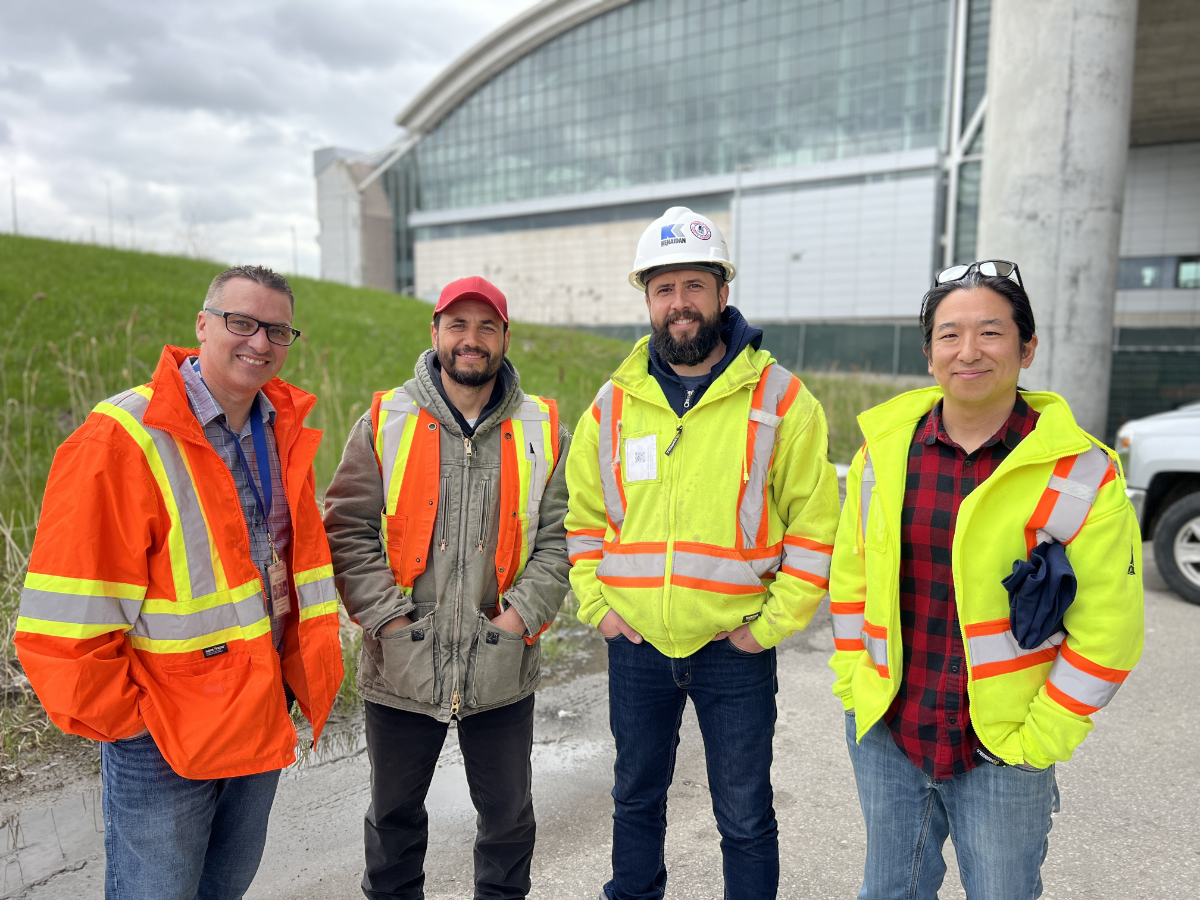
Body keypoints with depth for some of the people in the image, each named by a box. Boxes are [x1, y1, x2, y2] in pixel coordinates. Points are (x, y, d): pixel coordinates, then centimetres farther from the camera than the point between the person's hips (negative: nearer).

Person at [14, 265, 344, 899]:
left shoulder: (284, 433, 3)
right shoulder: (122, 438, -18)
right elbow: (70, 614, -17)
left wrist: (306, 670, 6)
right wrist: (118, 716, -11)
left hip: (263, 714, 6)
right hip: (160, 734, -6)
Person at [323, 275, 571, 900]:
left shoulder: (542, 431, 1)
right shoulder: (384, 423, -1)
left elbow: (560, 535, 0)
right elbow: (348, 530, -3)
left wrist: (522, 615, -9)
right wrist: (388, 617, -11)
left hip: (502, 668, 1)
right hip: (400, 665, 0)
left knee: (509, 814, 17)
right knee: (394, 813, 20)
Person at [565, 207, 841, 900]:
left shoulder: (780, 398, -8)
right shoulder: (615, 404, 1)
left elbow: (816, 524, -7)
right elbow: (583, 517, 10)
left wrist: (774, 621, -10)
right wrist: (596, 604, 1)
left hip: (736, 648, -3)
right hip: (635, 643, 3)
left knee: (745, 816, 12)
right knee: (637, 796, 22)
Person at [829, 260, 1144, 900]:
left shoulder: (1081, 472, -12)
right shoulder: (884, 448, -2)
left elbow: (1106, 631, -9)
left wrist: (1037, 739, -9)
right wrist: (853, 680, 4)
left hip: (1002, 755, -3)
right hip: (884, 735, 3)